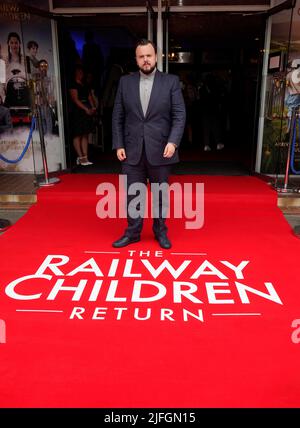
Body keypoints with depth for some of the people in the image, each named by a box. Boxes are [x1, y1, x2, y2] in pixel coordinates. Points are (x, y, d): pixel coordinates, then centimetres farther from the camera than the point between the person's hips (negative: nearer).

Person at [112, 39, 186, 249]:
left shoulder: (171, 81, 0)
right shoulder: (125, 82, 6)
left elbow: (180, 115, -4)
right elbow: (118, 116, 6)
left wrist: (173, 141, -17)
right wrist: (119, 145, -1)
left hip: (160, 150, -1)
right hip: (132, 151, 2)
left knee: (161, 194, 11)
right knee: (132, 194, 9)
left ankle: (161, 231, 27)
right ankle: (132, 232, 23)